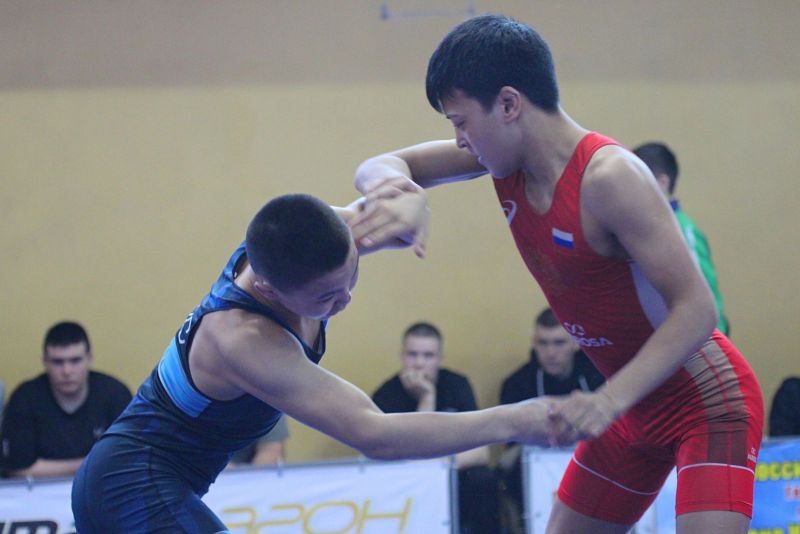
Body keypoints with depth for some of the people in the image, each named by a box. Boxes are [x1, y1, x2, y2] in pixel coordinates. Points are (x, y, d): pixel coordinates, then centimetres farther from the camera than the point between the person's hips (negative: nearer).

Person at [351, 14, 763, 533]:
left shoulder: (609, 176, -27)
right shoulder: (508, 159, -3)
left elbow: (696, 308, -29)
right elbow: (380, 166, 3)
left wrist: (610, 401, -38)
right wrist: (388, 181, -24)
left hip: (709, 402, -9)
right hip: (635, 409, 9)